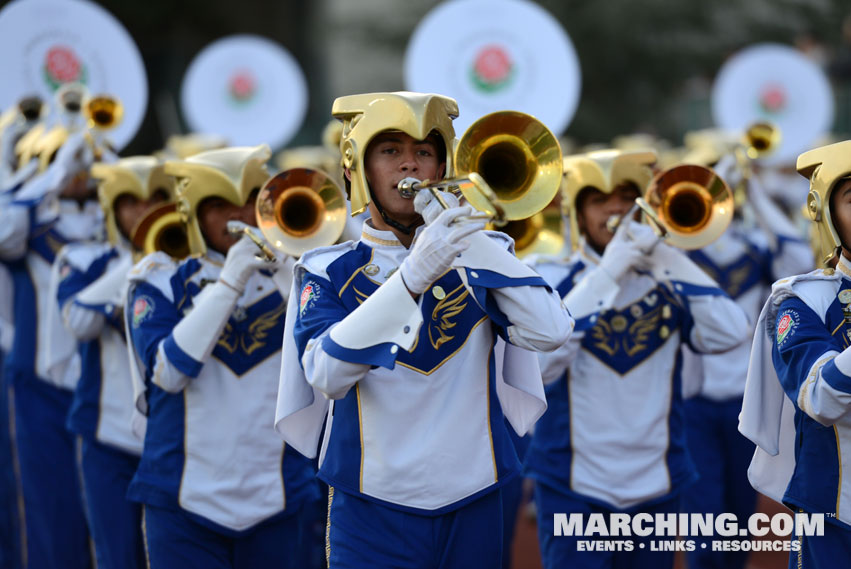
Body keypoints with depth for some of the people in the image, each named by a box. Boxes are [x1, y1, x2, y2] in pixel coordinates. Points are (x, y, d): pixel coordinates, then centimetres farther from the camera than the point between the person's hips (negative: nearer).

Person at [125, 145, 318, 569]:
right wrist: (229, 282, -17)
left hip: (274, 501, 2)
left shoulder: (292, 280, 8)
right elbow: (168, 371, -13)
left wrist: (291, 285, -18)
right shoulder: (163, 284, 4)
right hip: (184, 503, -2)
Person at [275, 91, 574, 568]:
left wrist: (474, 242, -17)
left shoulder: (480, 257, 6)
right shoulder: (329, 272, 0)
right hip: (374, 506, -2)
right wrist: (413, 276, -27)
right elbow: (326, 376, -18)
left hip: (474, 503, 2)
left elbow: (552, 332, -10)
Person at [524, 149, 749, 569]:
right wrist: (606, 275, -20)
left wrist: (667, 257, -14)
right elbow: (540, 364, -19)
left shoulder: (667, 282, 7)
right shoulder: (552, 279, -1)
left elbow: (728, 334, -11)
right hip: (573, 489, -3)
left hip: (656, 486, 3)